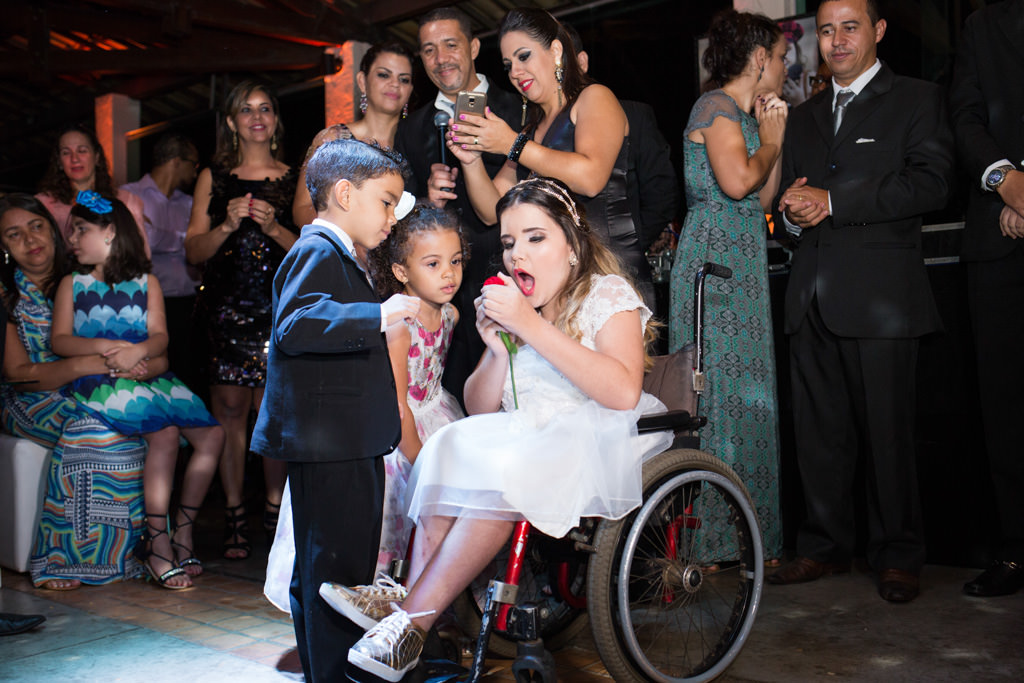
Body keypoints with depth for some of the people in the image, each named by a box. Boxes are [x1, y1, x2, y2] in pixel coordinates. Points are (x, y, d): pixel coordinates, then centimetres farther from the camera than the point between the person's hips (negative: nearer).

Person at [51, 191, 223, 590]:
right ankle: (157, 545, -26)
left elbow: (160, 336, 5)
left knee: (212, 434, -16)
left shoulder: (146, 283, 16)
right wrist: (108, 347, -14)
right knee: (165, 431, -31)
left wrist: (138, 351, -18)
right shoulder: (72, 284, 14)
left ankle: (183, 531, -4)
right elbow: (60, 341, 2)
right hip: (98, 382, -3)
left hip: (149, 375, 3)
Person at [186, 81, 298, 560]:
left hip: (279, 305, -1)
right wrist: (228, 225, -8)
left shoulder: (294, 179, 11)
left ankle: (276, 507, 6)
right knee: (229, 407, -4)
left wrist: (273, 227, -10)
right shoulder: (214, 177, 13)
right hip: (226, 304, 1)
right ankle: (235, 515, 5)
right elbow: (194, 250, 9)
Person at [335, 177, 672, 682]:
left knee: (502, 470, -33)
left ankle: (413, 618, -29)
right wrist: (498, 351, -5)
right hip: (525, 440, 5)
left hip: (595, 445, -5)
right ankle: (414, 614, -34)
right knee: (453, 450, -26)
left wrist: (532, 327, -21)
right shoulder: (509, 307, 18)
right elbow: (479, 410, 15)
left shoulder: (608, 293, 1)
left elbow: (623, 392, -19)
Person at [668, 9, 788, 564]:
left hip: (743, 269, 9)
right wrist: (771, 142, -3)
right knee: (719, 391, -9)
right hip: (714, 263, -9)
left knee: (744, 392, 8)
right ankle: (706, 537, -2)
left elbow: (761, 201, 17)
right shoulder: (716, 105, -6)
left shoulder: (743, 114, 22)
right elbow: (737, 181, -22)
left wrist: (775, 137, 10)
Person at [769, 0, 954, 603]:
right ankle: (825, 546, 18)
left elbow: (931, 184, -8)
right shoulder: (804, 117, 24)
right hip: (814, 297, 5)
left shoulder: (917, 100, 6)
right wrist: (792, 212, 0)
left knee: (889, 431, -2)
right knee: (819, 430, 7)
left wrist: (832, 202, -13)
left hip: (881, 290, -5)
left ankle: (898, 556, 10)